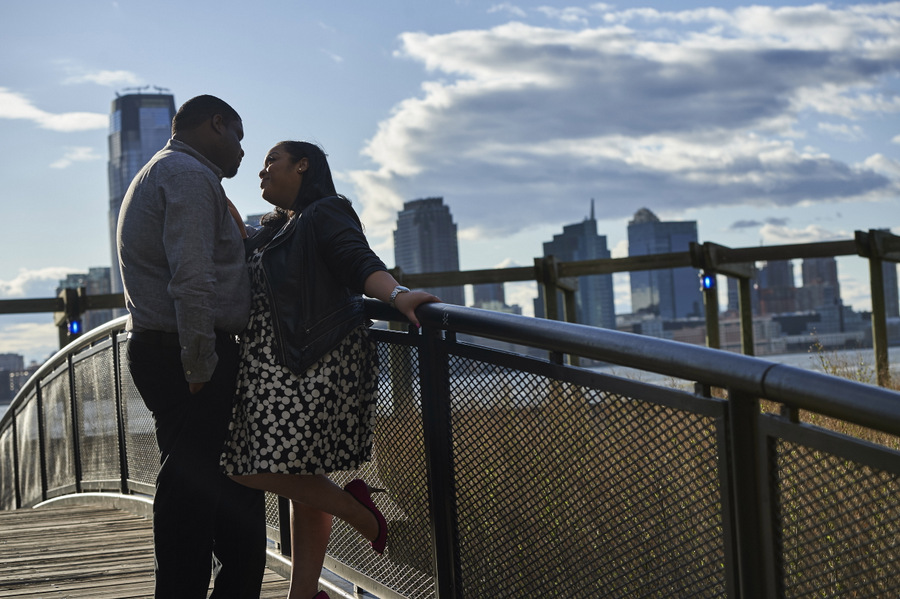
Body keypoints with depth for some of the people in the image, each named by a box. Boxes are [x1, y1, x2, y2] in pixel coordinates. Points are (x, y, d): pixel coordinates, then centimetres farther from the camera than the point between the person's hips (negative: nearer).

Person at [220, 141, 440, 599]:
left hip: (315, 365, -9)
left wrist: (396, 294, -37)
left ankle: (354, 507, 1)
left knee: (256, 468, -16)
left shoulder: (326, 213, -3)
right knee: (298, 482, 7)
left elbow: (361, 264, -19)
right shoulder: (273, 227, 25)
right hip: (273, 367, 9)